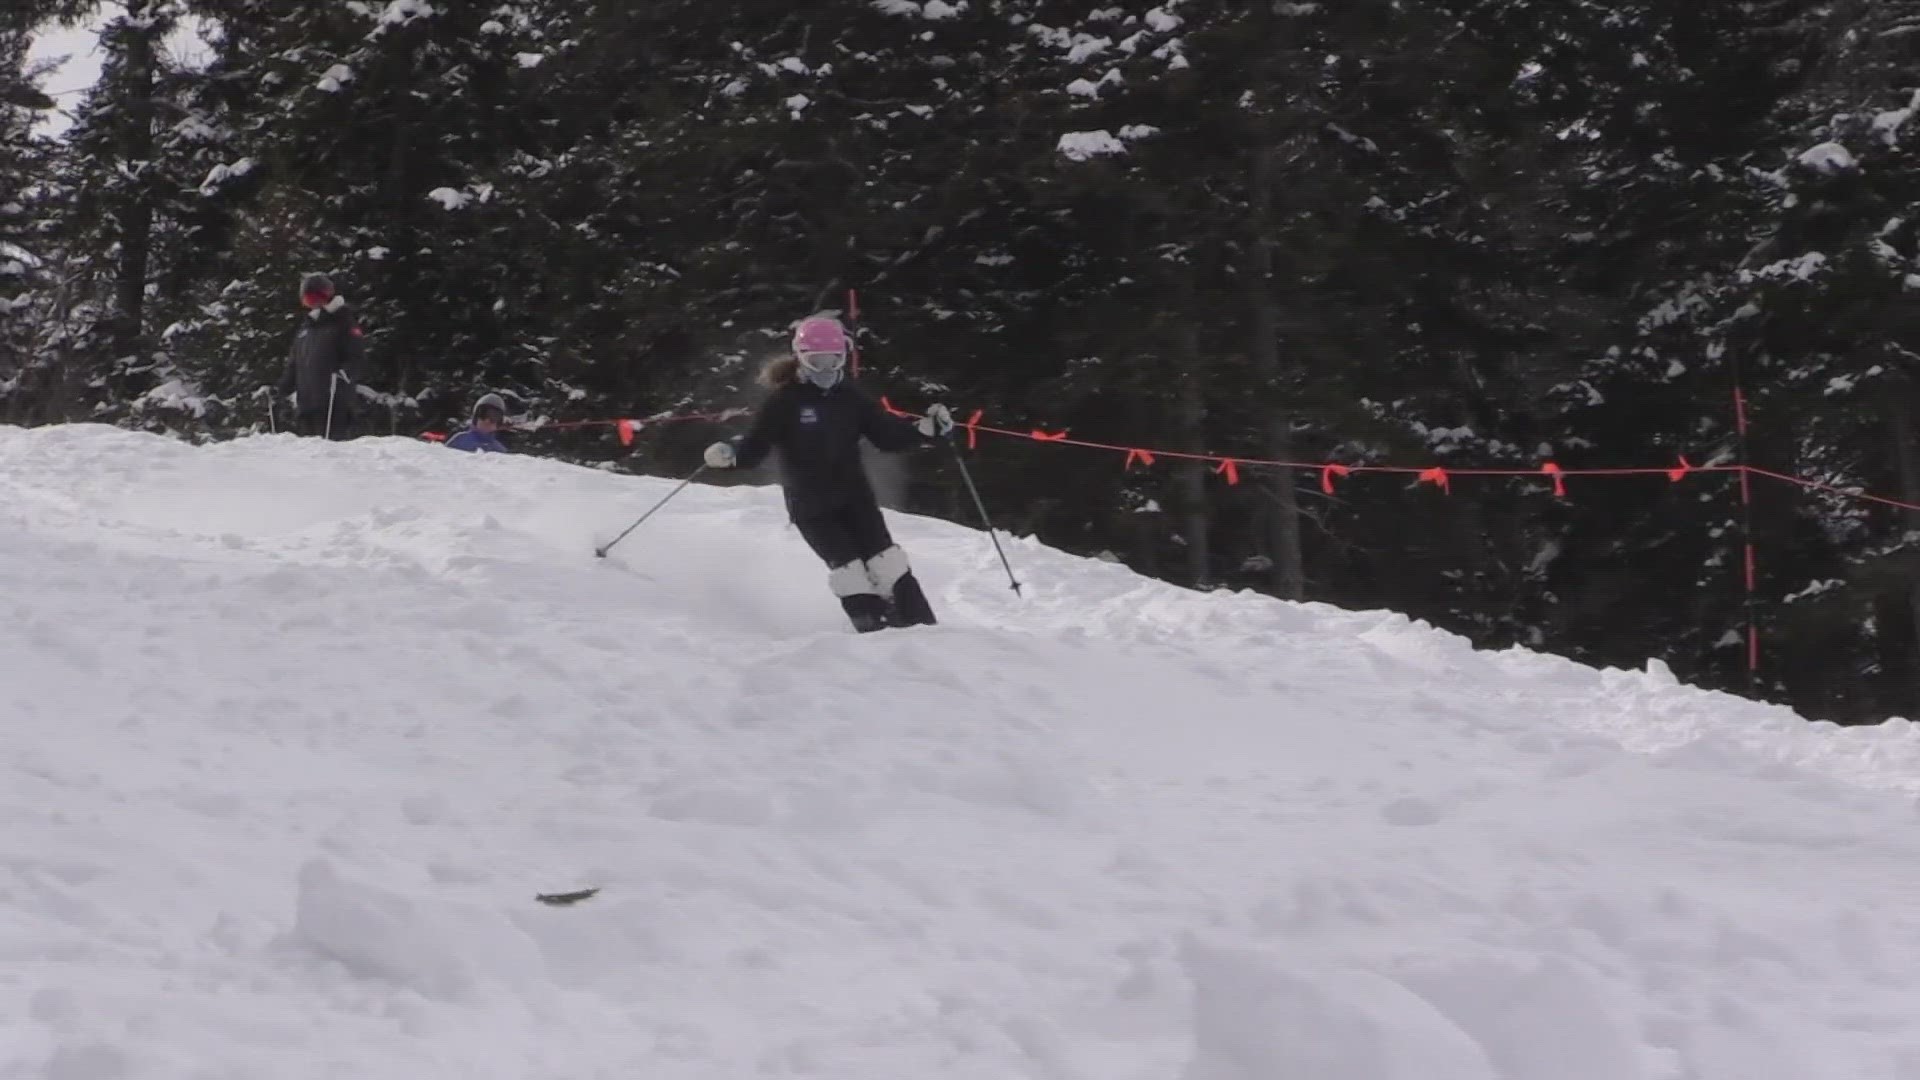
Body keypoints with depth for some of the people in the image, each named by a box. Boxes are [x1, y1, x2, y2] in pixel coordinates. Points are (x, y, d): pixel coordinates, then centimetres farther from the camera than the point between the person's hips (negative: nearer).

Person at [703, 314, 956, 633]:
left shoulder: (852, 396, 3)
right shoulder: (784, 401, -8)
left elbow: (887, 435, 8)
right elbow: (755, 445, -10)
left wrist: (927, 429, -5)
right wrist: (730, 454, -31)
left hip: (854, 493, 3)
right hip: (810, 505, -3)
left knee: (883, 559, -9)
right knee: (847, 566, -15)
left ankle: (920, 626, -7)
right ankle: (875, 630, -9)